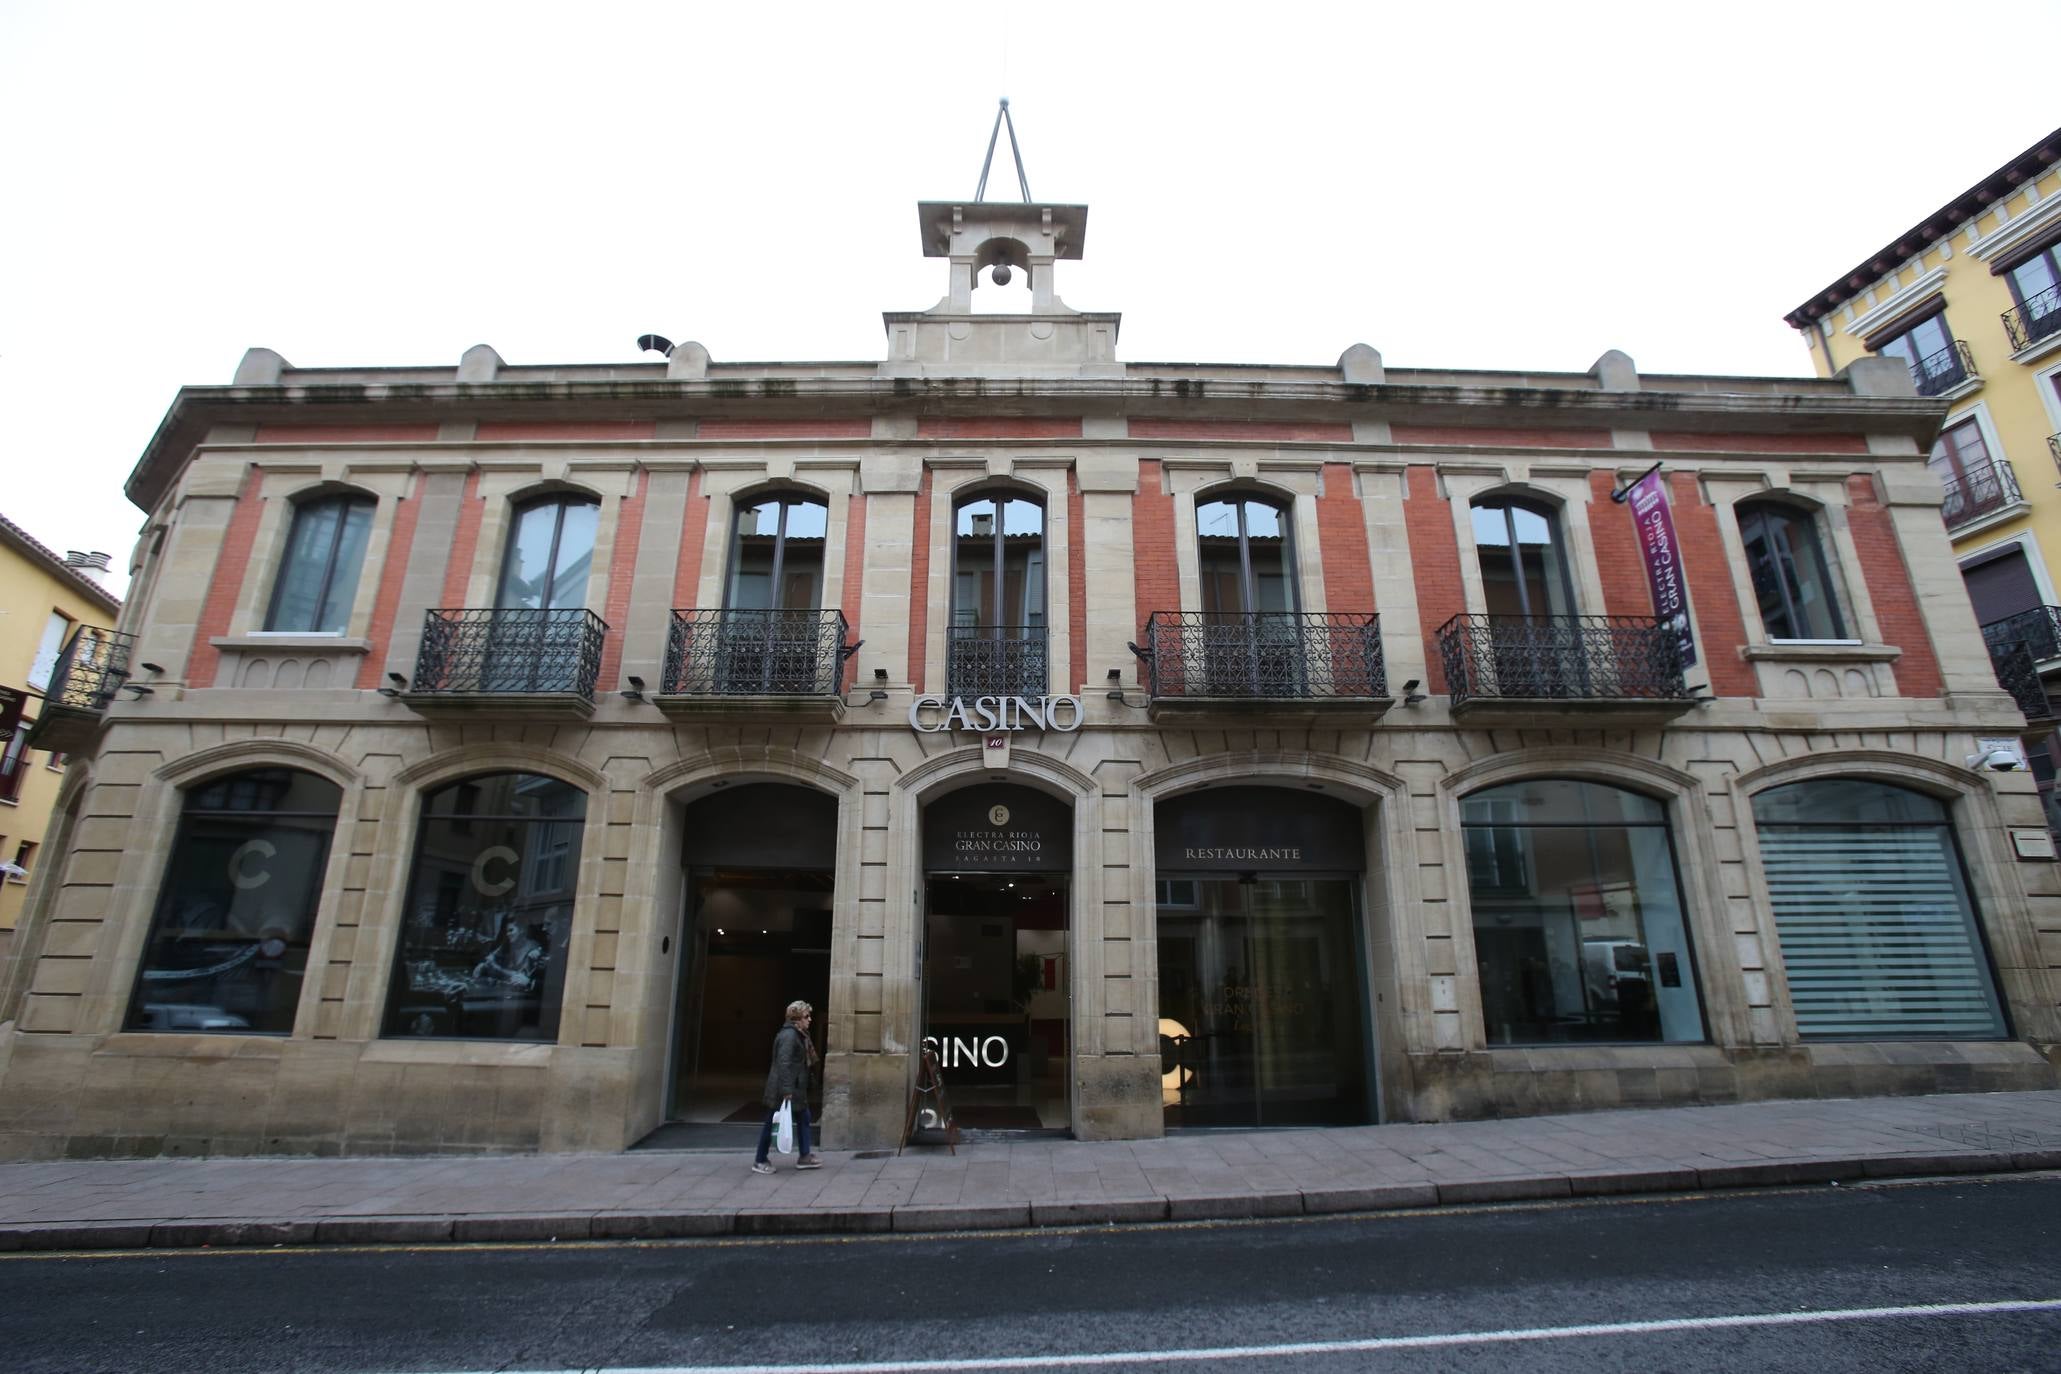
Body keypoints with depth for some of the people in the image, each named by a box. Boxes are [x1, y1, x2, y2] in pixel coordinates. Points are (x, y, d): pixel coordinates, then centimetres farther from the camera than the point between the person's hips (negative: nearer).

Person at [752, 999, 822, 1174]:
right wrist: (786, 1090, -29)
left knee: (803, 1118, 12)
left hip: (796, 1087, 10)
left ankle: (804, 1157, 20)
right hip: (782, 1089, -10)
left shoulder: (799, 1035, 11)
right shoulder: (789, 1035, -20)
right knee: (772, 1123, 3)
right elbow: (783, 1063, -27)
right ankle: (760, 1161, 15)